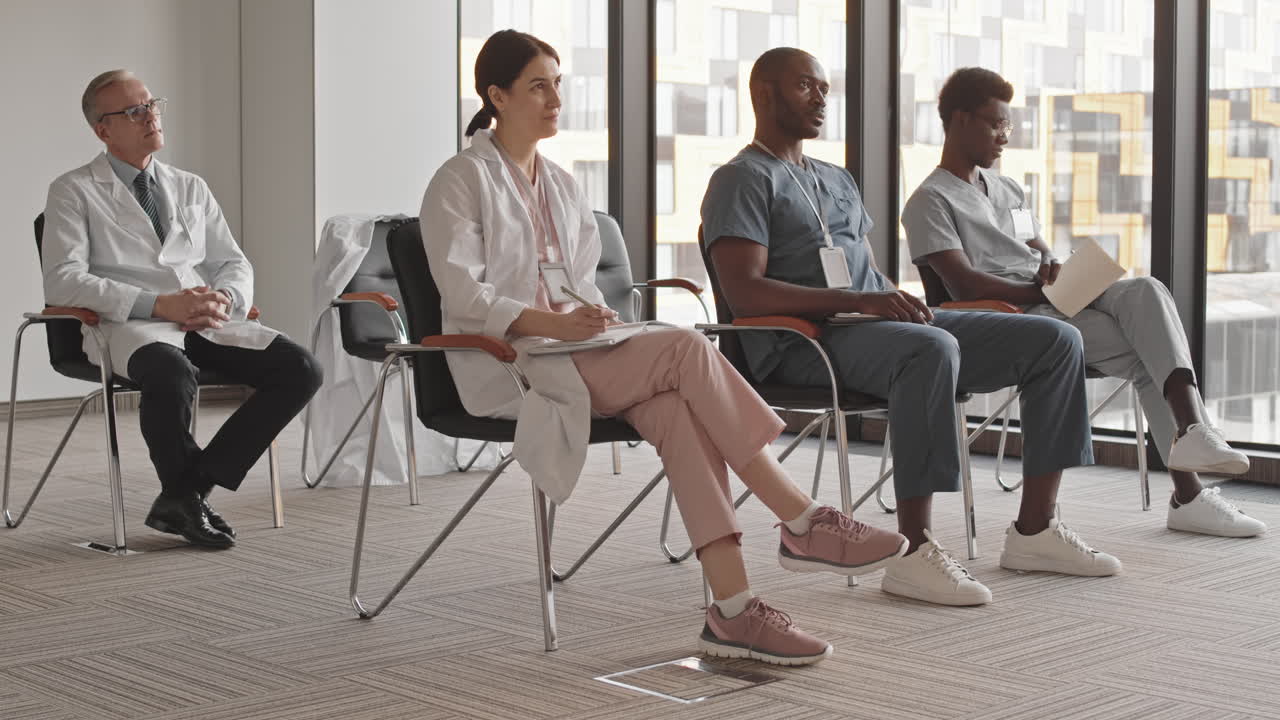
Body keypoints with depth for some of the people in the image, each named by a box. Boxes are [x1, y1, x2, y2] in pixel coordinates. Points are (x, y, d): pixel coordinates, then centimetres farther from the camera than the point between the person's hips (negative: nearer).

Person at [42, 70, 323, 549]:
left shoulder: (191, 188, 23)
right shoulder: (74, 192, 8)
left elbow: (234, 264, 20)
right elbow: (62, 280, -6)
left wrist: (225, 299, -7)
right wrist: (159, 304, -16)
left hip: (210, 325, 5)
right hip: (131, 329, -5)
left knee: (300, 369, -19)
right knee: (173, 377, -40)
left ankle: (192, 488, -10)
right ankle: (185, 494, -10)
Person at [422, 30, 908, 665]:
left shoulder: (562, 186, 22)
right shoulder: (460, 180, 1)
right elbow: (462, 293, -10)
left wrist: (597, 321, -3)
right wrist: (550, 323, -25)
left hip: (571, 354, 6)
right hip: (506, 365, -6)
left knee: (676, 410, -29)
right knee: (686, 349, -27)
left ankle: (732, 607, -36)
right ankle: (803, 524, -25)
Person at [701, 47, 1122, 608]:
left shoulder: (838, 180, 30)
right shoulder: (742, 180, 1)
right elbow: (745, 293, -14)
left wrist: (901, 301, 1)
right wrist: (859, 300, -22)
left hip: (886, 325, 8)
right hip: (801, 342, -8)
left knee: (1055, 340, -3)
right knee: (933, 348, -40)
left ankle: (1034, 530, -2)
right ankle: (913, 551, -36)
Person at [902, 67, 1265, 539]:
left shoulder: (1006, 190, 27)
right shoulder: (930, 202, 1)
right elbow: (964, 283, -11)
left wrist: (1053, 267, 0)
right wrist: (1042, 293, -14)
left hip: (1058, 300, 7)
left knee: (1147, 291, -25)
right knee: (1150, 356, -24)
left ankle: (1192, 430, -35)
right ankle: (1187, 494, -26)